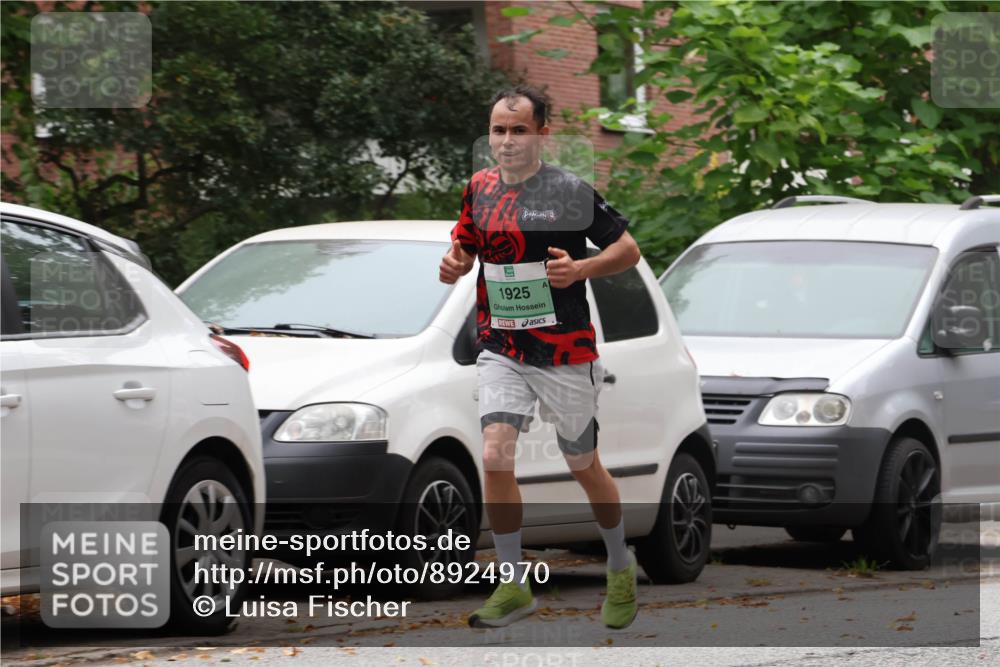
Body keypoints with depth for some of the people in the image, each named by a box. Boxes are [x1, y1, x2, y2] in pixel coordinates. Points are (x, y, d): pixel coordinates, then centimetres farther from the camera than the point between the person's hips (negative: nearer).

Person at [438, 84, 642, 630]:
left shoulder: (570, 191, -9)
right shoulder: (479, 189, 3)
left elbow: (628, 249, -2)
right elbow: (466, 247, 19)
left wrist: (581, 268, -20)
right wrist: (455, 264, -5)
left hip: (565, 353, -3)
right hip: (501, 352, 3)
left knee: (584, 466, 10)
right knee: (495, 457, -15)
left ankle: (621, 569, 33)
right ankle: (513, 586, -4)